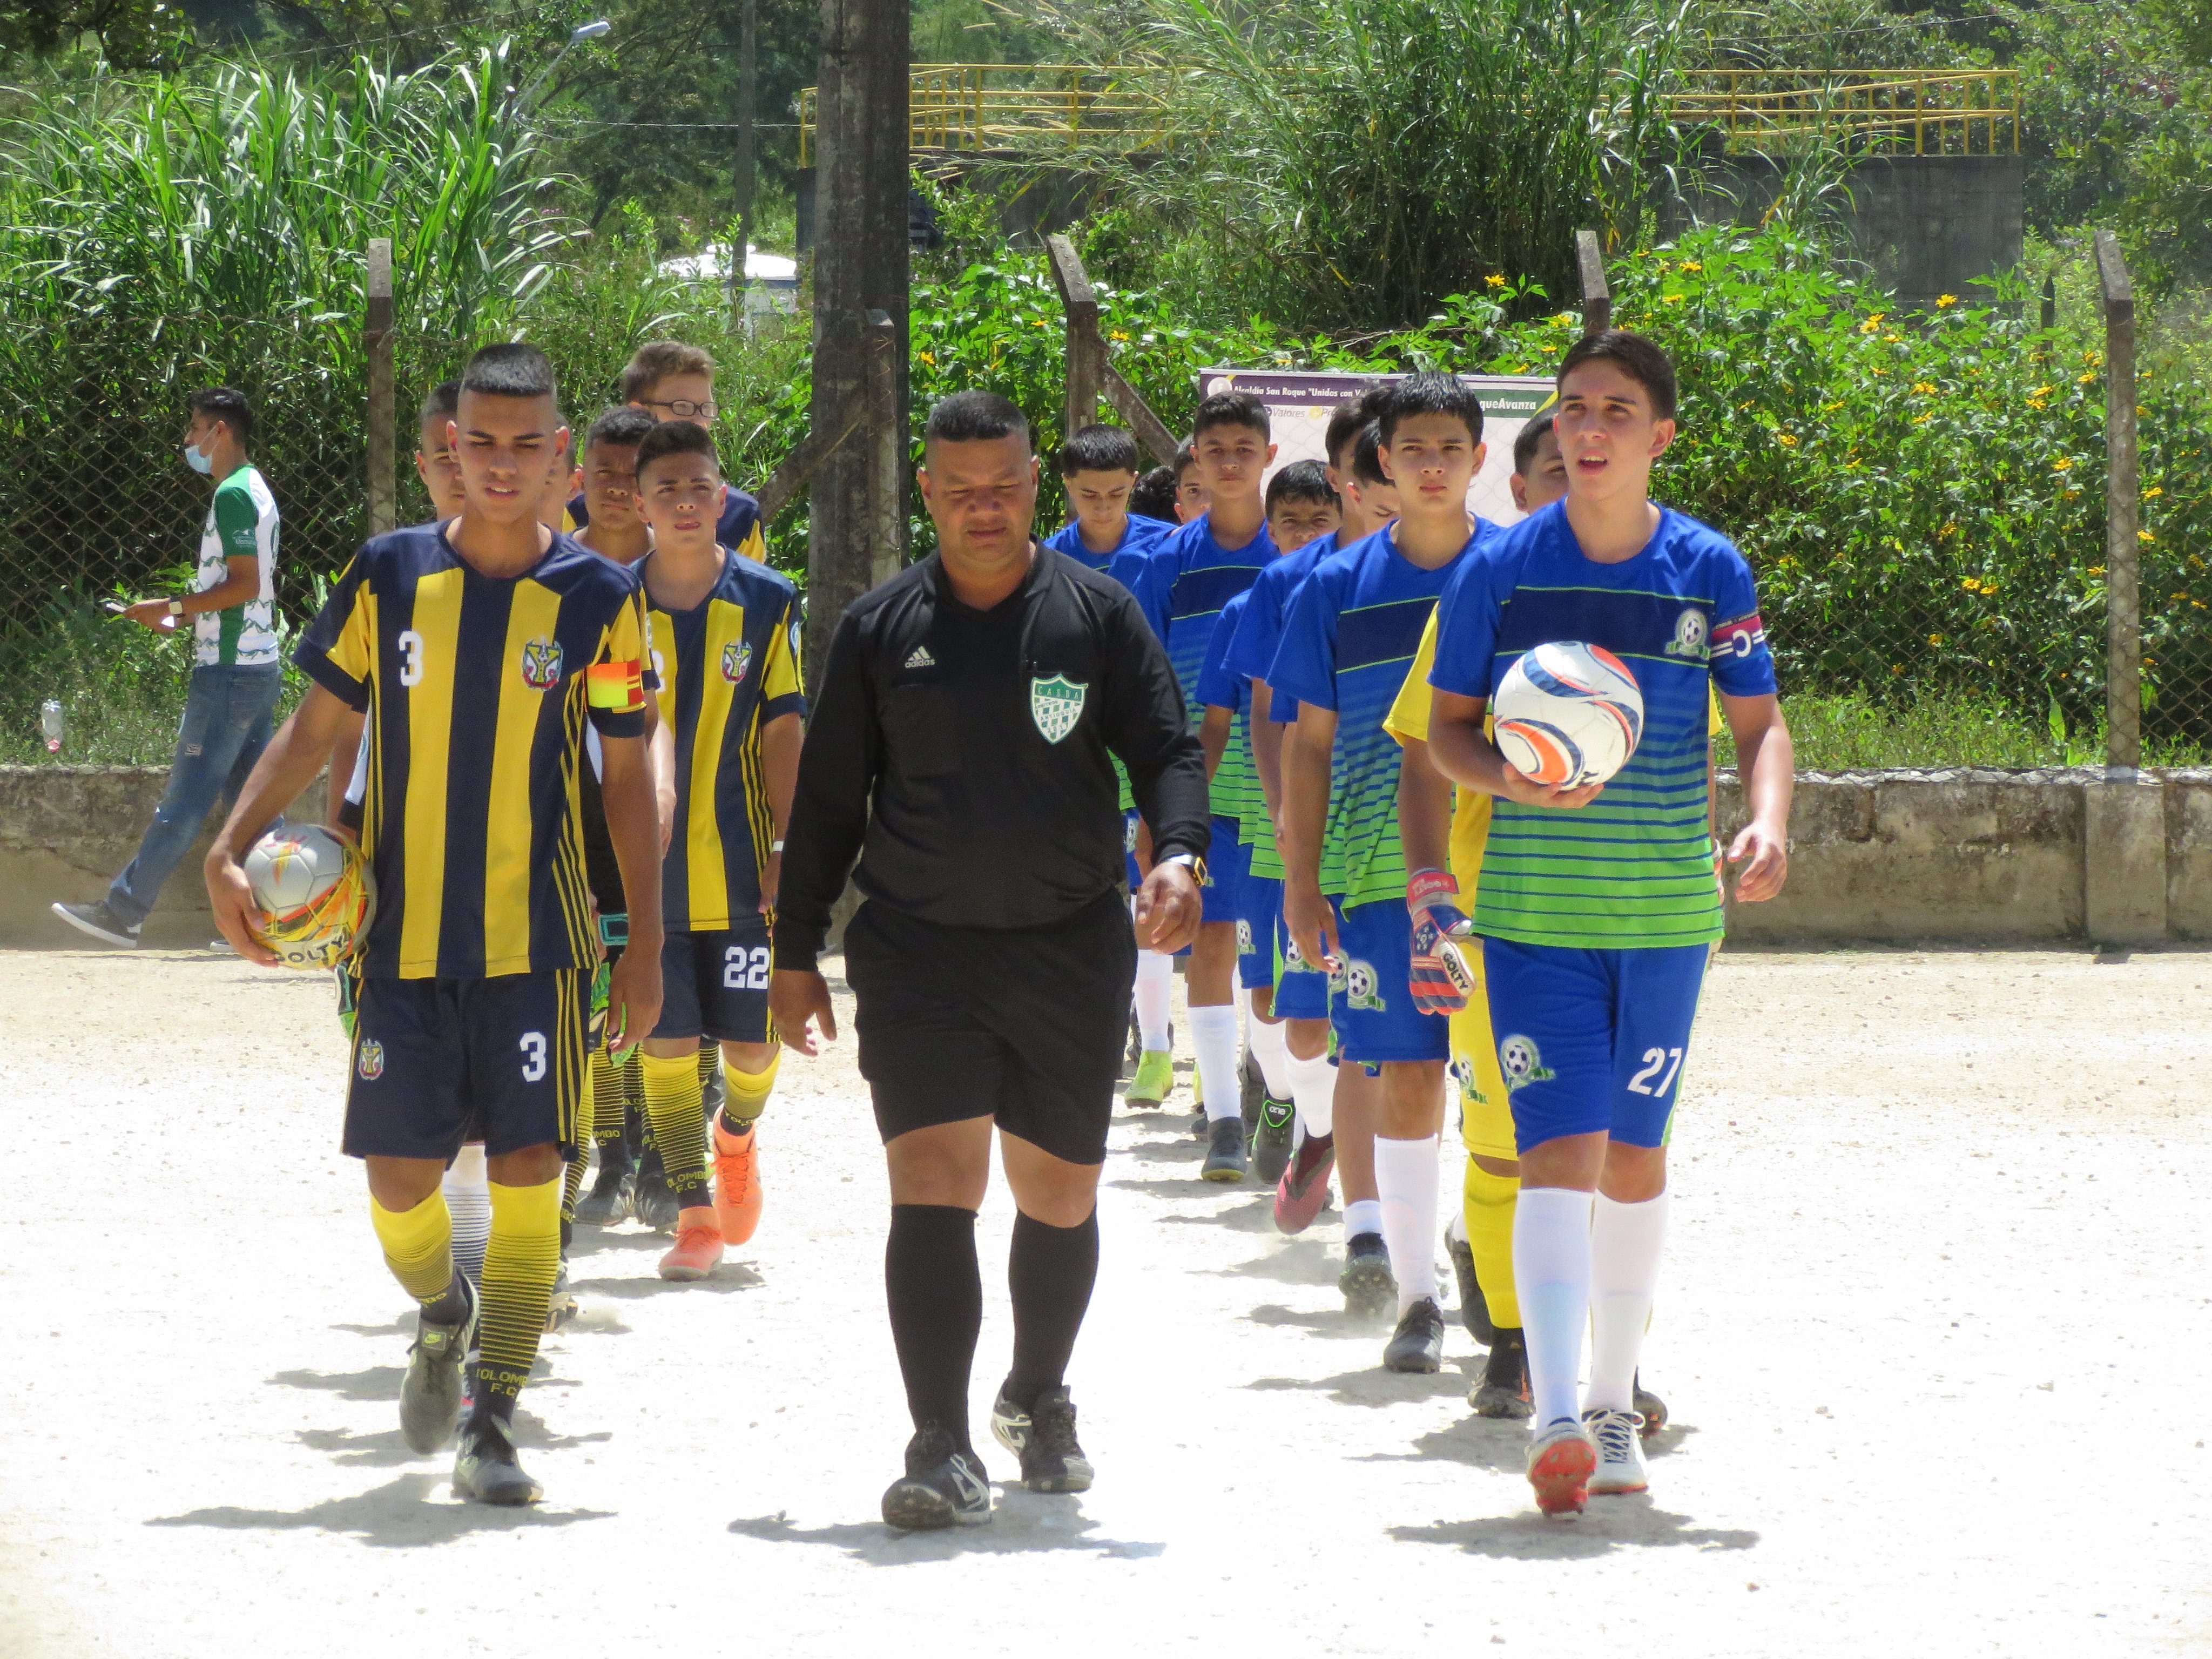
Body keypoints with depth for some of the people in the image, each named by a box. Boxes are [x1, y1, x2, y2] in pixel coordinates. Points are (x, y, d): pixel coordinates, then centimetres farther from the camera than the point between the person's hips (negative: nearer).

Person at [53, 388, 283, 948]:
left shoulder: (233, 494, -14)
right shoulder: (254, 490, 17)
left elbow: (245, 583, -21)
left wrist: (172, 606, -16)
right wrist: (182, 617, 16)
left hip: (229, 671, -10)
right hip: (258, 666, 10)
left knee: (185, 799, -5)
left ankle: (123, 913, -1)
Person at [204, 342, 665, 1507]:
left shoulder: (596, 601, -1)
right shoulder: (387, 578, 2)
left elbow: (629, 778, 4)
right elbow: (313, 729, 7)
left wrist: (645, 944, 0)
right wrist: (232, 848, -7)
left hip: (537, 939, -1)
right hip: (403, 933, 1)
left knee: (528, 1168, -7)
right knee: (398, 1172, 0)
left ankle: (491, 1425, 0)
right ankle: (442, 1314, 34)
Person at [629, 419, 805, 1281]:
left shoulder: (767, 602, 0)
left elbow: (782, 733, 1)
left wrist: (787, 847, -5)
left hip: (739, 867, 0)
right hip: (647, 869, 0)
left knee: (752, 1042, 1)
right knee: (666, 1041, -1)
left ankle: (737, 1131, 34)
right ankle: (695, 1213, 9)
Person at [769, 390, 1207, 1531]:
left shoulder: (1097, 615, 4)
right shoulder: (879, 631, 5)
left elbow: (1167, 750, 1)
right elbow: (828, 801, 11)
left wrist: (1177, 855, -19)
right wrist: (795, 951, 9)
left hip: (1072, 952, 1)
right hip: (918, 953, -1)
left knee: (1060, 1194, 11)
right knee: (932, 1184, -14)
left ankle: (1038, 1403, 35)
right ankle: (940, 1449, -17)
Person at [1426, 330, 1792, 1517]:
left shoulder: (1708, 571, -1)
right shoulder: (1497, 571, -3)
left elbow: (1760, 720, 4)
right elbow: (1446, 726, 5)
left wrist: (1768, 826, -15)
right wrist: (1505, 778, -16)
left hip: (1668, 910, 2)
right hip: (1533, 909, -2)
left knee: (1634, 1153, 11)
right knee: (1558, 1151, -14)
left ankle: (1612, 1405, 26)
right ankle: (1555, 1417, -23)